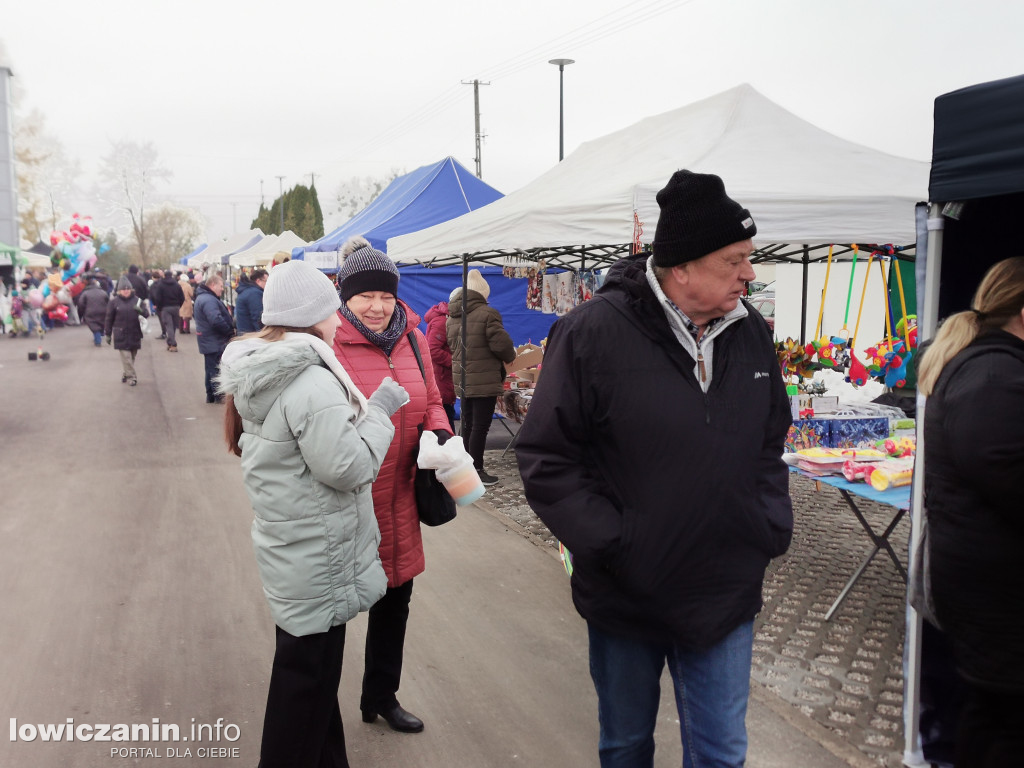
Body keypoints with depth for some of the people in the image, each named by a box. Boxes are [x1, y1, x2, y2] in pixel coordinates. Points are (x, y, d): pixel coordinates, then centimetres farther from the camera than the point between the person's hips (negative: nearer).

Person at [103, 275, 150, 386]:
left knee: (132, 355, 10)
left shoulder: (137, 300, 4)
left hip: (134, 334, 3)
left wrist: (141, 310, -25)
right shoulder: (114, 302, -1)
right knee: (126, 356, -5)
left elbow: (147, 314, -1)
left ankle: (125, 374, 27)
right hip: (120, 334, -2)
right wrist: (108, 334, 5)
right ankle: (131, 377, 0)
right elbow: (109, 319, 4)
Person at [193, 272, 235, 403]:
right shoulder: (209, 300, -21)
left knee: (211, 369, 16)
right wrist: (230, 332, -17)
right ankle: (219, 396, 4)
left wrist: (229, 330, 7)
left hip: (208, 342, 11)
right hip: (215, 342, -11)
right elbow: (216, 321, -31)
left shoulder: (202, 297, 15)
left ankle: (211, 396, 24)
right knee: (216, 369, -2)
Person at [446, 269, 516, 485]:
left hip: (462, 380, 7)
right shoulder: (487, 313, -15)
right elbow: (501, 345, -17)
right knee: (480, 426, -2)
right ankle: (476, 471, 2)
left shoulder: (452, 317, 9)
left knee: (467, 424, 17)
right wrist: (511, 356, 3)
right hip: (484, 381, -7)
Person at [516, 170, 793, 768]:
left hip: (725, 598, 3)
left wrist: (773, 527, 2)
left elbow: (771, 441, 14)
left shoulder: (751, 333, 1)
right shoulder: (595, 332, -17)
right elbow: (546, 457, -14)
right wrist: (609, 543, -18)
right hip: (625, 595, -3)